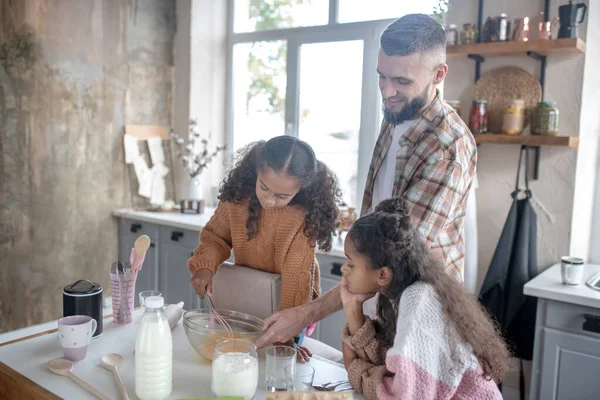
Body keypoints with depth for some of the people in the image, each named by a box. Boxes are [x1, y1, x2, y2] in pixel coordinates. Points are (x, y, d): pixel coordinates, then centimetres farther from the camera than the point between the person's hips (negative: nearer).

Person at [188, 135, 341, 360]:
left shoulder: (303, 217, -29)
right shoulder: (237, 195, -17)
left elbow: (296, 278, -28)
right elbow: (215, 235, -1)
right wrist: (204, 266, -19)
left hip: (281, 303, -4)